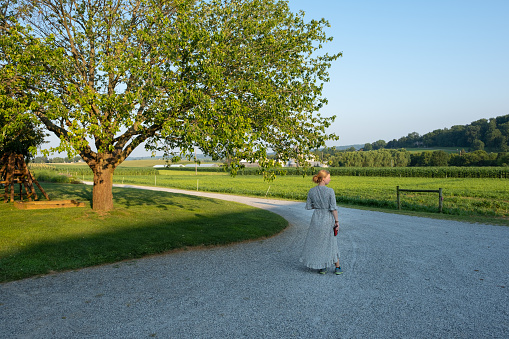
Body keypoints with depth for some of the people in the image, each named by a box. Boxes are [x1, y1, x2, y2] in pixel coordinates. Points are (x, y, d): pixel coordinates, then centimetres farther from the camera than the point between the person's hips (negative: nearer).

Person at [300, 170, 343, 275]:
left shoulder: (311, 191, -3)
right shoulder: (330, 191, -15)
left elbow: (308, 206, 2)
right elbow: (333, 208, -15)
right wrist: (337, 221, -8)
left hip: (316, 218, 2)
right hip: (328, 219, -2)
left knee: (317, 242, 14)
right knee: (331, 242, 13)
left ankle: (322, 267, 16)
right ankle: (337, 268, 20)